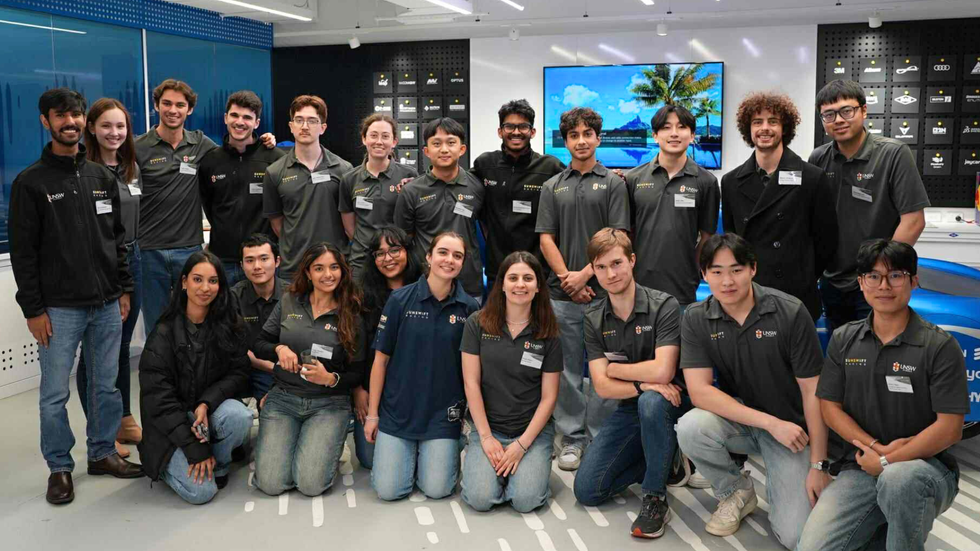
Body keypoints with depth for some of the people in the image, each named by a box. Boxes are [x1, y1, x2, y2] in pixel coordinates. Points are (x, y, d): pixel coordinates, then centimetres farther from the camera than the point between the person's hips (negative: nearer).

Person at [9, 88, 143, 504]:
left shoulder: (102, 177, 11)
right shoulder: (31, 182, -3)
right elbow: (22, 251, -6)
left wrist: (124, 289, 10)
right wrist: (33, 309, -9)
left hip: (107, 305, 4)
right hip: (60, 309, -4)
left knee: (106, 386, 11)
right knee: (55, 394, 3)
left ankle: (103, 453, 26)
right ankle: (60, 467, 17)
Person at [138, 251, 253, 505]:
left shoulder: (231, 325, -1)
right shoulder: (164, 333, -11)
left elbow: (238, 374, -3)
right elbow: (158, 396, -13)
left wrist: (206, 403, -23)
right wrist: (195, 449, -19)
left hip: (213, 409, 3)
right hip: (171, 424, -3)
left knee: (240, 416, -32)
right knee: (200, 491, -21)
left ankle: (218, 465, -1)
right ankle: (172, 463, 12)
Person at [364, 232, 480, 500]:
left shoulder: (469, 307, -3)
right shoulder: (400, 300, -6)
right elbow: (381, 358, -1)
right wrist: (372, 413, -1)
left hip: (443, 414, 1)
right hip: (397, 410, 0)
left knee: (437, 489, -6)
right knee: (389, 490, -5)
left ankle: (438, 453, 26)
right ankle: (409, 454, 26)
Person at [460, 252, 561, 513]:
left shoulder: (548, 334, -1)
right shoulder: (477, 324, -3)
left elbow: (549, 397, -2)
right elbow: (471, 383, -4)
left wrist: (522, 444, -10)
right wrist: (486, 437, -9)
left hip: (534, 430, 0)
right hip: (487, 427, 0)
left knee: (526, 499, -20)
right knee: (480, 498, -19)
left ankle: (531, 464, 12)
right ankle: (488, 463, 13)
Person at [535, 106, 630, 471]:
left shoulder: (613, 184, 3)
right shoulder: (553, 187, 10)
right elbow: (546, 239, 4)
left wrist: (586, 274, -14)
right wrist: (567, 279, -7)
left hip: (603, 293, -2)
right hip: (562, 294, 2)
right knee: (567, 371, 7)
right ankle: (571, 440, 18)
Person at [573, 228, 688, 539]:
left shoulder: (664, 306, -14)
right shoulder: (594, 319, -1)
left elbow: (662, 371, -26)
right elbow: (602, 386, -9)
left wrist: (613, 367, -11)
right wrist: (641, 384, -26)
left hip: (668, 403, -4)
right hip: (629, 410, 5)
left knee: (651, 401, -41)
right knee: (587, 490, -7)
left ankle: (655, 498, -21)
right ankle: (663, 461, 14)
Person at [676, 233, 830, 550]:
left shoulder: (791, 313, -14)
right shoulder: (696, 319, -8)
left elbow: (813, 391, -11)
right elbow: (699, 391, -17)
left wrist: (819, 465, -11)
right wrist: (770, 422, -24)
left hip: (791, 428, -2)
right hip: (737, 421, 2)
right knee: (690, 427, -32)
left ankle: (778, 485, 19)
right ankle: (735, 491, 0)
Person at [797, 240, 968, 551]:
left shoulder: (940, 346, -6)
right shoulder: (844, 341, 7)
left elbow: (949, 429, -10)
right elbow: (830, 407, 5)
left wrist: (886, 462, -15)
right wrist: (877, 448, -10)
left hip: (926, 465, -3)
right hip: (860, 468, 3)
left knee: (897, 479, -40)